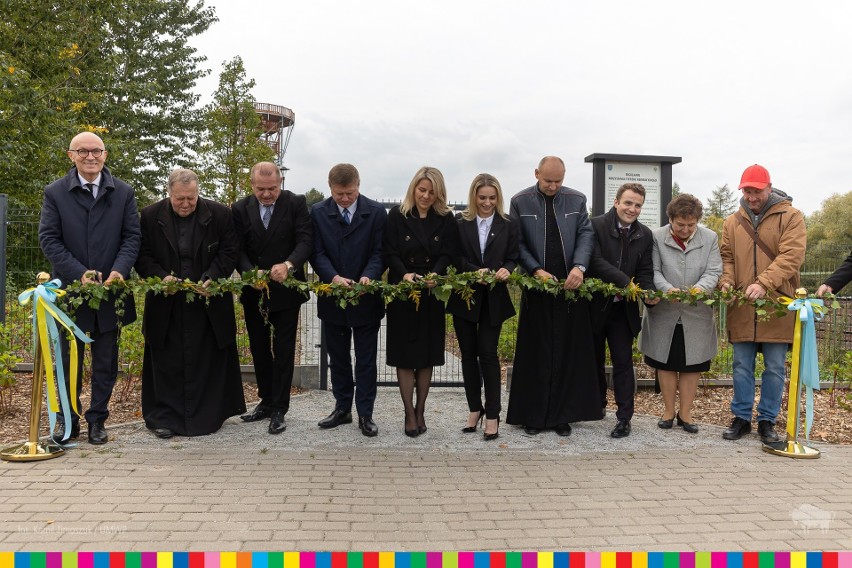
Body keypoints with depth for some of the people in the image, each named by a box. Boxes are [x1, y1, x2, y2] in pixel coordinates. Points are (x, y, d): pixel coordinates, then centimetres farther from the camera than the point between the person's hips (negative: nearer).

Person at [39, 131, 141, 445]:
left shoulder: (123, 193, 3)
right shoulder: (55, 193, 0)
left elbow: (132, 236, 0)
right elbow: (48, 239, -5)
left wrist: (119, 270, -16)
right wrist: (80, 273, -17)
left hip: (110, 290, 1)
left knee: (106, 363, 9)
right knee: (68, 361, 12)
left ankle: (97, 419, 23)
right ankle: (68, 419, 26)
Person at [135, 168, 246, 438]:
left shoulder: (219, 214, -3)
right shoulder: (150, 216, -1)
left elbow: (230, 252, -1)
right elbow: (142, 256, 1)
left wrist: (211, 278, -15)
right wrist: (161, 276, -16)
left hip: (208, 303, 0)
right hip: (166, 305, 1)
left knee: (208, 361, 6)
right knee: (166, 362, 6)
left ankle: (208, 417, 19)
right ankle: (163, 418, 18)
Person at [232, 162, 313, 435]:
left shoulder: (296, 204, -7)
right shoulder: (240, 209, 0)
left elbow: (306, 241, -15)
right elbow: (238, 249, -3)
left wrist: (289, 264, -33)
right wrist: (251, 272, -22)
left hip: (285, 290, -3)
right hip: (253, 292, 4)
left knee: (283, 350, 1)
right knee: (259, 349, 15)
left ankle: (279, 410, 10)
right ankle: (266, 401, 30)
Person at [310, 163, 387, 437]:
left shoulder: (376, 212, -4)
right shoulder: (318, 212, 0)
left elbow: (379, 251, -6)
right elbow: (317, 253, -4)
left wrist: (368, 276, -25)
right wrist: (334, 277, -21)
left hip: (366, 298, -2)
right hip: (332, 298, 2)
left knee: (366, 359, 5)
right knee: (338, 357, 14)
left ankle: (365, 413, 14)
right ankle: (342, 409, 27)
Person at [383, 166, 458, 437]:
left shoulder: (446, 219, 3)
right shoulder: (397, 215, -1)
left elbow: (447, 254, -2)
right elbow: (389, 253, -5)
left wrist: (434, 275, -22)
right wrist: (404, 274, -22)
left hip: (432, 294, 1)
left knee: (427, 353, 6)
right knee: (404, 354, 1)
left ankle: (420, 411, 18)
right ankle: (409, 413, 9)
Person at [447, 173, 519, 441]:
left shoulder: (509, 225, 3)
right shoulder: (460, 224, 2)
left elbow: (513, 258, 3)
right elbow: (455, 258, -2)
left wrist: (506, 270, -19)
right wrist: (475, 271, -19)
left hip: (493, 299, -1)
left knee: (488, 354, -4)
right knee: (468, 354, 8)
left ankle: (492, 415, 4)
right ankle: (474, 409, 22)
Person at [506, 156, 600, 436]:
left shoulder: (576, 199, 5)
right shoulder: (520, 202, 0)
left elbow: (586, 234, 1)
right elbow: (517, 243, -1)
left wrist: (579, 266, -16)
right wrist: (536, 270, -14)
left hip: (570, 286, 2)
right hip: (536, 287, -1)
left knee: (569, 352, 4)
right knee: (535, 353, 4)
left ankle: (563, 415, 14)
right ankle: (533, 415, 13)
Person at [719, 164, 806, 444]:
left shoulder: (791, 217, -1)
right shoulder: (732, 223, 11)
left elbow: (791, 256, -13)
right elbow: (727, 257, 11)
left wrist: (764, 284, -25)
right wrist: (726, 281, -10)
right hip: (741, 308, 3)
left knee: (775, 368, 6)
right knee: (742, 366, 8)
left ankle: (767, 420, 19)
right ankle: (741, 418, 19)